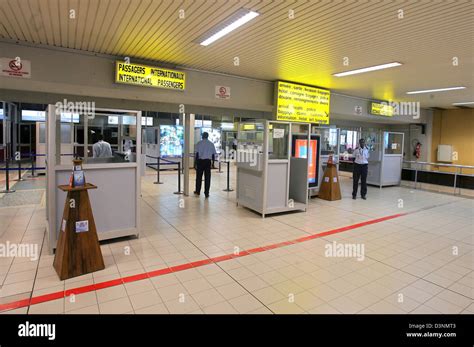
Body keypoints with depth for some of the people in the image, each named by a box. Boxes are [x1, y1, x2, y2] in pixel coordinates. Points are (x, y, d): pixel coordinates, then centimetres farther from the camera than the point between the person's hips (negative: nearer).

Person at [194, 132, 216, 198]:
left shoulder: (199, 143, -3)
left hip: (200, 161, -1)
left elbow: (197, 153, -6)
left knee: (199, 176, 11)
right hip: (208, 161, 1)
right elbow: (213, 154, 6)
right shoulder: (211, 144, 4)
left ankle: (198, 191, 24)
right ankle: (206, 193, 4)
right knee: (207, 177, 3)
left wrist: (196, 163, -2)